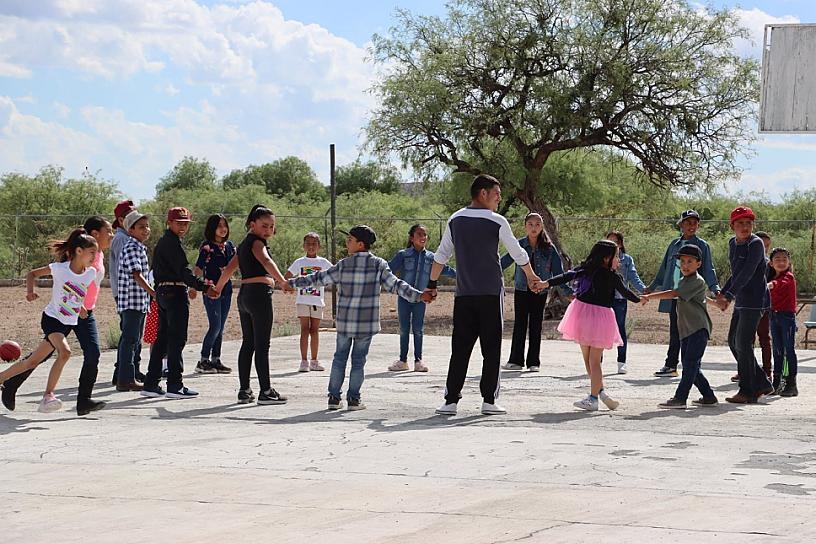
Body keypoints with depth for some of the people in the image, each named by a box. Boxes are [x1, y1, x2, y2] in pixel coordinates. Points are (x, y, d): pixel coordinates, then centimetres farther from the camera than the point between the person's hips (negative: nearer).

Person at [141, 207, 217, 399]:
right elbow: (184, 270, -21)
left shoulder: (162, 242, 19)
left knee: (162, 338, 11)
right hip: (176, 292, -10)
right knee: (177, 339, -7)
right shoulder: (172, 243, -13)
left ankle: (151, 384, 12)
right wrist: (205, 287, -27)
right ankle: (174, 386, -6)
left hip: (162, 292, 10)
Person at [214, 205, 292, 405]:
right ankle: (265, 392, -6)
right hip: (259, 293, -9)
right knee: (262, 345, -7)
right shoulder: (256, 242, -9)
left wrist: (217, 289, 41)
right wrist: (282, 281, -42)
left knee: (248, 344, 12)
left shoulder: (244, 244, 18)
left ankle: (244, 391, 14)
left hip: (244, 294, 9)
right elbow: (266, 262, -28)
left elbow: (229, 269, 27)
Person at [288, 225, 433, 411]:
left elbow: (318, 279, 3)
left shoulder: (344, 265, -2)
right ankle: (353, 398, 6)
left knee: (340, 357, 12)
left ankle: (334, 397, 11)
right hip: (367, 322, 0)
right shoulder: (379, 265, -3)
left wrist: (291, 283, 13)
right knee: (358, 360, 7)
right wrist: (418, 295, -5)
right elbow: (395, 285, -8)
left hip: (344, 322, 1)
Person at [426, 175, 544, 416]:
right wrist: (531, 278, 20)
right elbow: (518, 254, 5)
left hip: (464, 295, 3)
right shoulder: (497, 222, -4)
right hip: (491, 294, -3)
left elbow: (441, 255, 11)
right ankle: (489, 400, 2)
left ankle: (451, 401, -1)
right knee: (491, 348, 3)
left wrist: (432, 284, 20)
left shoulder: (455, 220, 7)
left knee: (460, 348, 4)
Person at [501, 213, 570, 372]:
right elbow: (503, 262, 5)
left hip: (540, 291, 0)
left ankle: (533, 362, 9)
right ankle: (516, 360, 5)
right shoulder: (519, 245, 0)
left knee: (536, 326, 4)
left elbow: (558, 271, 3)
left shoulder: (548, 248, -1)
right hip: (521, 290, 0)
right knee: (520, 324, 0)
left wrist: (568, 291, -1)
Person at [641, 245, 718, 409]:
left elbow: (673, 294, -21)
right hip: (686, 330, 10)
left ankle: (680, 398, -16)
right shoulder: (682, 282, 18)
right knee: (691, 366, 10)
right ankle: (709, 396, 20)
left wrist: (650, 296, -22)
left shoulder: (697, 281, -12)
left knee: (690, 364, -12)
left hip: (699, 329, -10)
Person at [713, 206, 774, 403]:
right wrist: (722, 294, 15)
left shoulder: (756, 244, -14)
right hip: (741, 302, 9)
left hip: (754, 301, -9)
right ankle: (761, 383, 22)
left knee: (743, 344, -8)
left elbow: (747, 274, -23)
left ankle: (748, 392, 1)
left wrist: (729, 296, -29)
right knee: (734, 342, 13)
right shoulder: (733, 243, 11)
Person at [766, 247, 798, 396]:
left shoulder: (788, 276, -10)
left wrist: (770, 285, -52)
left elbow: (779, 283, -34)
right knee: (777, 350, 11)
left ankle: (791, 384, -2)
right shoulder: (772, 277, 12)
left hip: (787, 315, -7)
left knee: (789, 350, -4)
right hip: (774, 315, 7)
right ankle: (777, 383, 17)